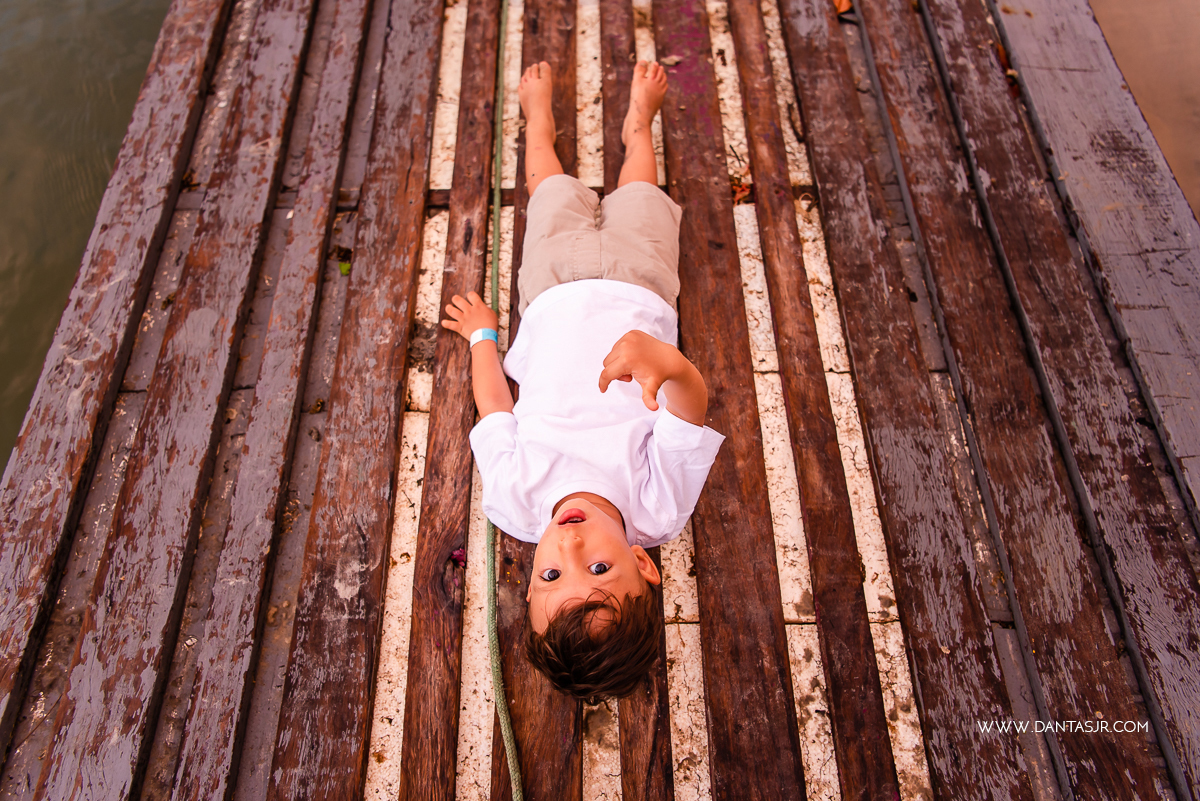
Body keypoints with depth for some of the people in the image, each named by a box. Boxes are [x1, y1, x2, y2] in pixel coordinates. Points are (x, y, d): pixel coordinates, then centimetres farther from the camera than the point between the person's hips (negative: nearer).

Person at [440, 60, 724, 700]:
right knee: (638, 196, 24)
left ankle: (539, 116, 61)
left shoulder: (515, 504, -33)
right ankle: (637, 126, 60)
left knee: (556, 190, 25)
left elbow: (492, 399, -19)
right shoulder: (662, 508, -35)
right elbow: (692, 399, -37)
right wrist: (671, 363, -58)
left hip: (556, 293, 1)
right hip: (635, 288, 0)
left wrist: (481, 332, -3)